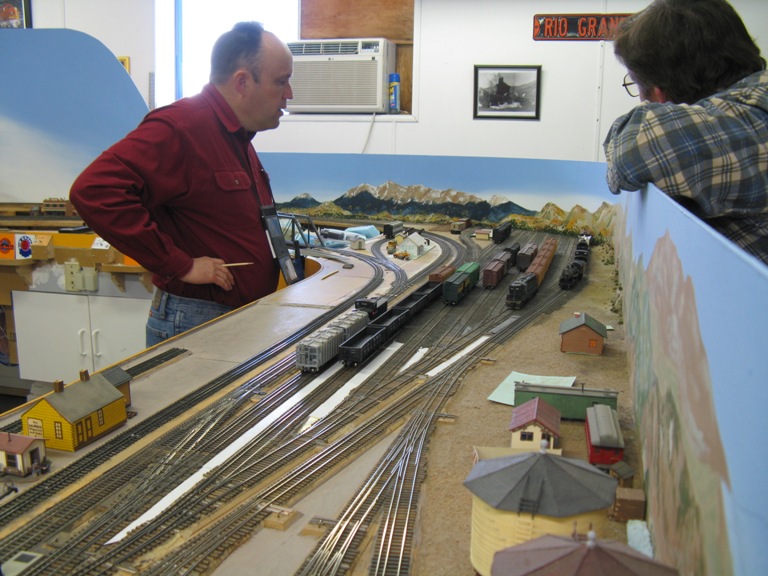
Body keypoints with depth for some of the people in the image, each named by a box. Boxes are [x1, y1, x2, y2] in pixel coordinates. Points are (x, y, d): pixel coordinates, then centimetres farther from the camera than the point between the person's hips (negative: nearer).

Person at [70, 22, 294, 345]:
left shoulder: (238, 136, 14)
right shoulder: (181, 128, -19)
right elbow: (94, 191, -30)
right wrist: (179, 265, -26)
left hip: (247, 319, 9)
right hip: (194, 322, -9)